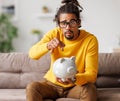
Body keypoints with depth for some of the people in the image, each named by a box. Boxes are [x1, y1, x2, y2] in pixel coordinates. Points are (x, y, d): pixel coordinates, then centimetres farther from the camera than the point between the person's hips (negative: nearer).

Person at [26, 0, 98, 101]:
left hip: (76, 86, -2)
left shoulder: (90, 40, -17)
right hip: (52, 83, 2)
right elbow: (32, 54, -21)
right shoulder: (54, 34, -11)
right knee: (31, 88, -26)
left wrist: (74, 79, -41)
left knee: (90, 90, -33)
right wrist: (48, 45, -42)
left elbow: (92, 74, -19)